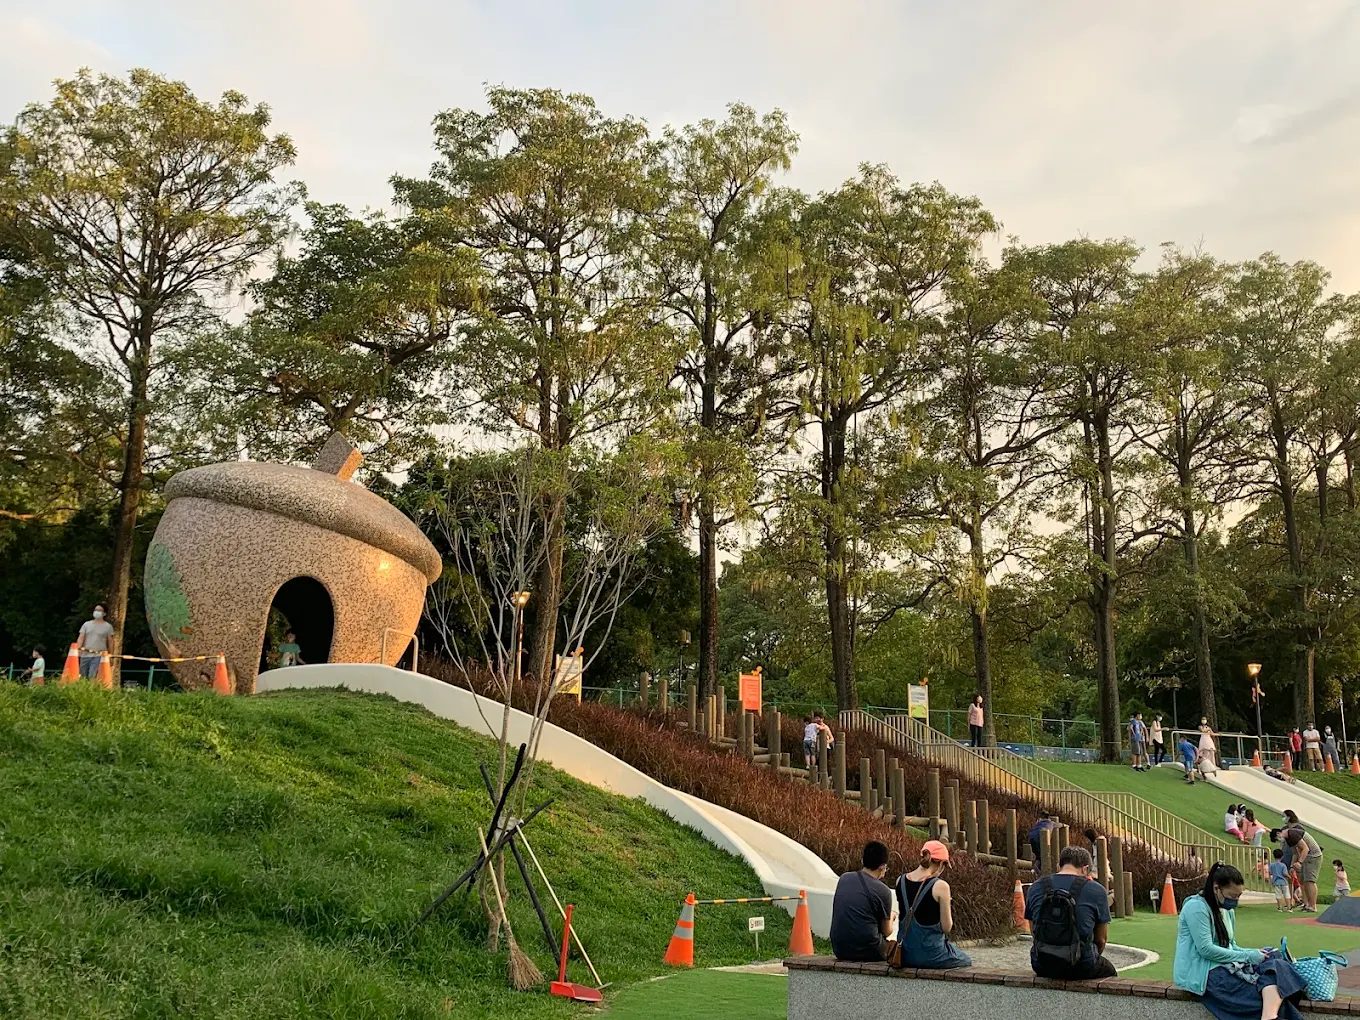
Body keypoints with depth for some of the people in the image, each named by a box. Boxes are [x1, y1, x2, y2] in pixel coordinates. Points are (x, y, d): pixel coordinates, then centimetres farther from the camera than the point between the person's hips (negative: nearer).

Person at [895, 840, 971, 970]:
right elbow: (946, 928, -11)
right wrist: (947, 906, 5)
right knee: (966, 961, 25)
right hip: (930, 955, -6)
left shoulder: (900, 881, 1)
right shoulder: (940, 886, -16)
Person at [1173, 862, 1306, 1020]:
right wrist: (1247, 956, -12)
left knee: (1275, 964, -21)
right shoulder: (1196, 907, -12)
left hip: (1226, 965, 9)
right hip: (1203, 972, -9)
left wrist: (1252, 953, -1)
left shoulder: (1227, 910, 19)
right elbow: (1206, 949, -18)